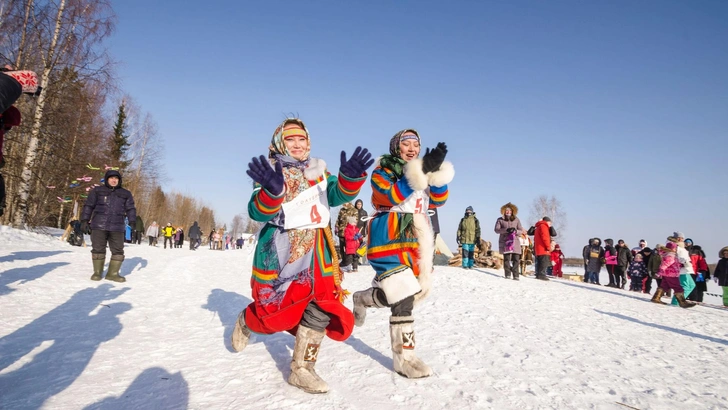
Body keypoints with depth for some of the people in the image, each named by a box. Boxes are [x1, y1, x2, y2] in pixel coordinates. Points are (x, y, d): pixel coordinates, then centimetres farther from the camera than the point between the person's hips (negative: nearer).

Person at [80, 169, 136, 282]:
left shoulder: (125, 194, 12)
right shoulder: (97, 191, 8)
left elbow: (130, 209, 10)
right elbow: (88, 206, 7)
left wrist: (133, 222, -1)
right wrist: (85, 220, 0)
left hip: (117, 227, 2)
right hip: (99, 225, -1)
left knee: (118, 251, 0)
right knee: (98, 249, 3)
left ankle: (113, 273, 10)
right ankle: (97, 272, 17)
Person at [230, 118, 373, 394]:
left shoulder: (318, 171, 11)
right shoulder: (270, 172, -2)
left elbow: (338, 195, -6)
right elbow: (259, 213, -16)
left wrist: (351, 177, -27)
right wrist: (272, 190, -37)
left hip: (316, 249, 4)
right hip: (280, 249, -4)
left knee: (323, 305, -6)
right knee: (274, 308, 3)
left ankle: (302, 369, 8)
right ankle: (247, 322, 40)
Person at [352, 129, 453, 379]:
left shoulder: (421, 172, 18)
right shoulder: (382, 171, -1)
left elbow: (438, 201, 6)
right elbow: (392, 196, -21)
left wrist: (436, 173, -10)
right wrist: (422, 172, -24)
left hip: (416, 241, 8)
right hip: (389, 239, -7)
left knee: (414, 292, 11)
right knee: (403, 297, -16)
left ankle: (362, 299, 36)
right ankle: (404, 357, -1)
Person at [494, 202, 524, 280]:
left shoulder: (516, 220, 12)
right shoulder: (500, 220, 7)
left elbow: (521, 230, 9)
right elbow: (496, 229, -4)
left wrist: (515, 231, -14)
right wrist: (506, 230, -19)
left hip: (515, 242, 1)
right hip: (505, 242, -1)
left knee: (516, 259, -5)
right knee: (506, 259, -2)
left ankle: (516, 275, -1)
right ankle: (507, 274, 3)